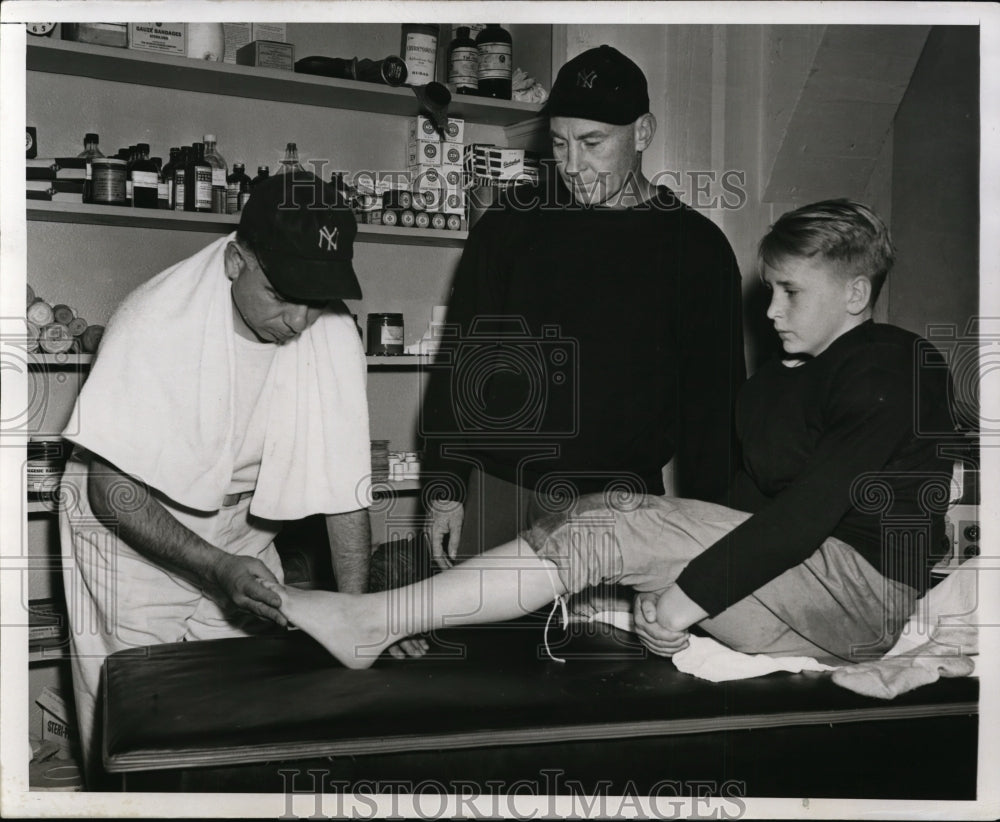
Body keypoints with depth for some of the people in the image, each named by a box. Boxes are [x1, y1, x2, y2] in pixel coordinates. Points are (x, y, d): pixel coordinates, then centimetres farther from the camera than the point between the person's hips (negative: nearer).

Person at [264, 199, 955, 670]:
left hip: (864, 593, -9)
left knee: (616, 528, -22)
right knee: (599, 522, -6)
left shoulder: (896, 367, -10)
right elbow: (749, 502, 11)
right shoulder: (775, 385, 19)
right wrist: (669, 585, -4)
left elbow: (814, 506, -21)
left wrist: (690, 595, -23)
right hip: (796, 571, 9)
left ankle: (374, 619, -23)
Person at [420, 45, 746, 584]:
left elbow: (714, 398, 5)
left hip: (618, 502, -1)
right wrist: (444, 483, 0)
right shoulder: (511, 225, 6)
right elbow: (459, 361, 7)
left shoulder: (696, 246, 3)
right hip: (495, 490, 1)